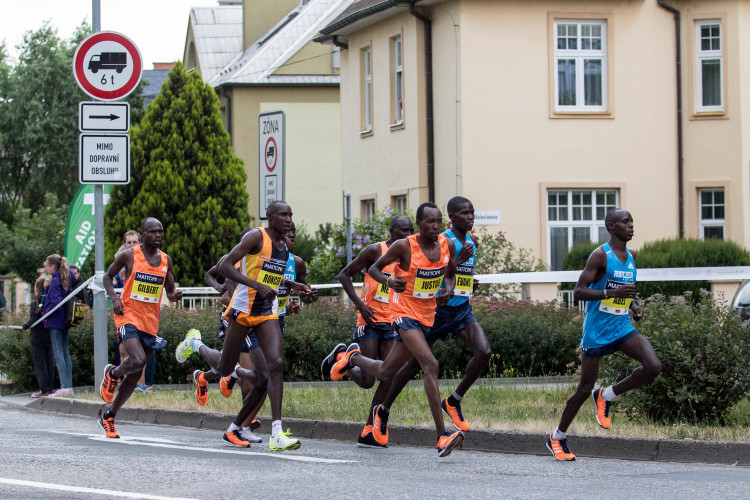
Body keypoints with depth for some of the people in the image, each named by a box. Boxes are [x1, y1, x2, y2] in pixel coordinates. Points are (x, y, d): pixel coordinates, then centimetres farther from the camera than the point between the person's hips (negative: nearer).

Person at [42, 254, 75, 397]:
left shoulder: (55, 281, -15)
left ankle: (64, 388, -11)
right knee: (65, 353, 10)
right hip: (64, 322, 9)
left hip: (55, 321, -9)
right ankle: (69, 387, 10)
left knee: (58, 354, -8)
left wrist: (45, 314, -8)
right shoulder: (66, 279, 10)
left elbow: (56, 302, -22)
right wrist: (48, 286, 4)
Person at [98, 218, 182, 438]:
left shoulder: (166, 260, 9)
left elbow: (170, 292, 18)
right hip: (128, 315, -5)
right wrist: (114, 298, -10)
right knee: (138, 360, -27)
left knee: (135, 374, 6)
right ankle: (112, 374, 7)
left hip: (151, 321, 5)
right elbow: (108, 276, 8)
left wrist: (174, 296, -7)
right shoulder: (129, 255, -4)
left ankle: (108, 416, 20)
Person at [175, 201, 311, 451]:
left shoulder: (284, 245, 11)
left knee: (275, 365, -16)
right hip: (243, 310, -5)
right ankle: (195, 344, 43)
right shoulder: (256, 237, -13)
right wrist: (257, 285, -29)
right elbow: (225, 266, -21)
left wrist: (292, 285, 12)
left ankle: (277, 434, -20)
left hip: (268, 313, 5)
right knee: (224, 368, 9)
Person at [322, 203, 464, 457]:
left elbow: (450, 274, 19)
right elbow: (374, 268, -1)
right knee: (430, 365, -26)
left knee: (386, 372, 16)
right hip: (405, 314, -7)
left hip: (427, 317, 7)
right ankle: (442, 436, -29)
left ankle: (352, 357, 49)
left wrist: (449, 289, -3)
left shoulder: (447, 245, 0)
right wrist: (389, 281, -22)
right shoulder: (404, 246, -14)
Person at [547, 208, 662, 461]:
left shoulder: (631, 256, 10)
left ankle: (606, 395, 6)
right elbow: (578, 291, -16)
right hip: (596, 332, -6)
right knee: (585, 388, 1)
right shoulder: (601, 255, -12)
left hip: (623, 328, 6)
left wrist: (634, 304, 5)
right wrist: (611, 293, -27)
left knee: (653, 367, -17)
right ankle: (557, 437, 20)